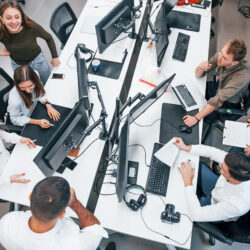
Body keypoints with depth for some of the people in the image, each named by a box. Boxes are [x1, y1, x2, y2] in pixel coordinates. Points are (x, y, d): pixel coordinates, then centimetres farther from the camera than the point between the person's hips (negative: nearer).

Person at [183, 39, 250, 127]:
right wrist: (201, 68, -36)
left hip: (230, 104, -5)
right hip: (219, 88, 5)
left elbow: (218, 100, -41)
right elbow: (198, 75, -11)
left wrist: (196, 118, -43)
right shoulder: (220, 56, -22)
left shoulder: (242, 75, -39)